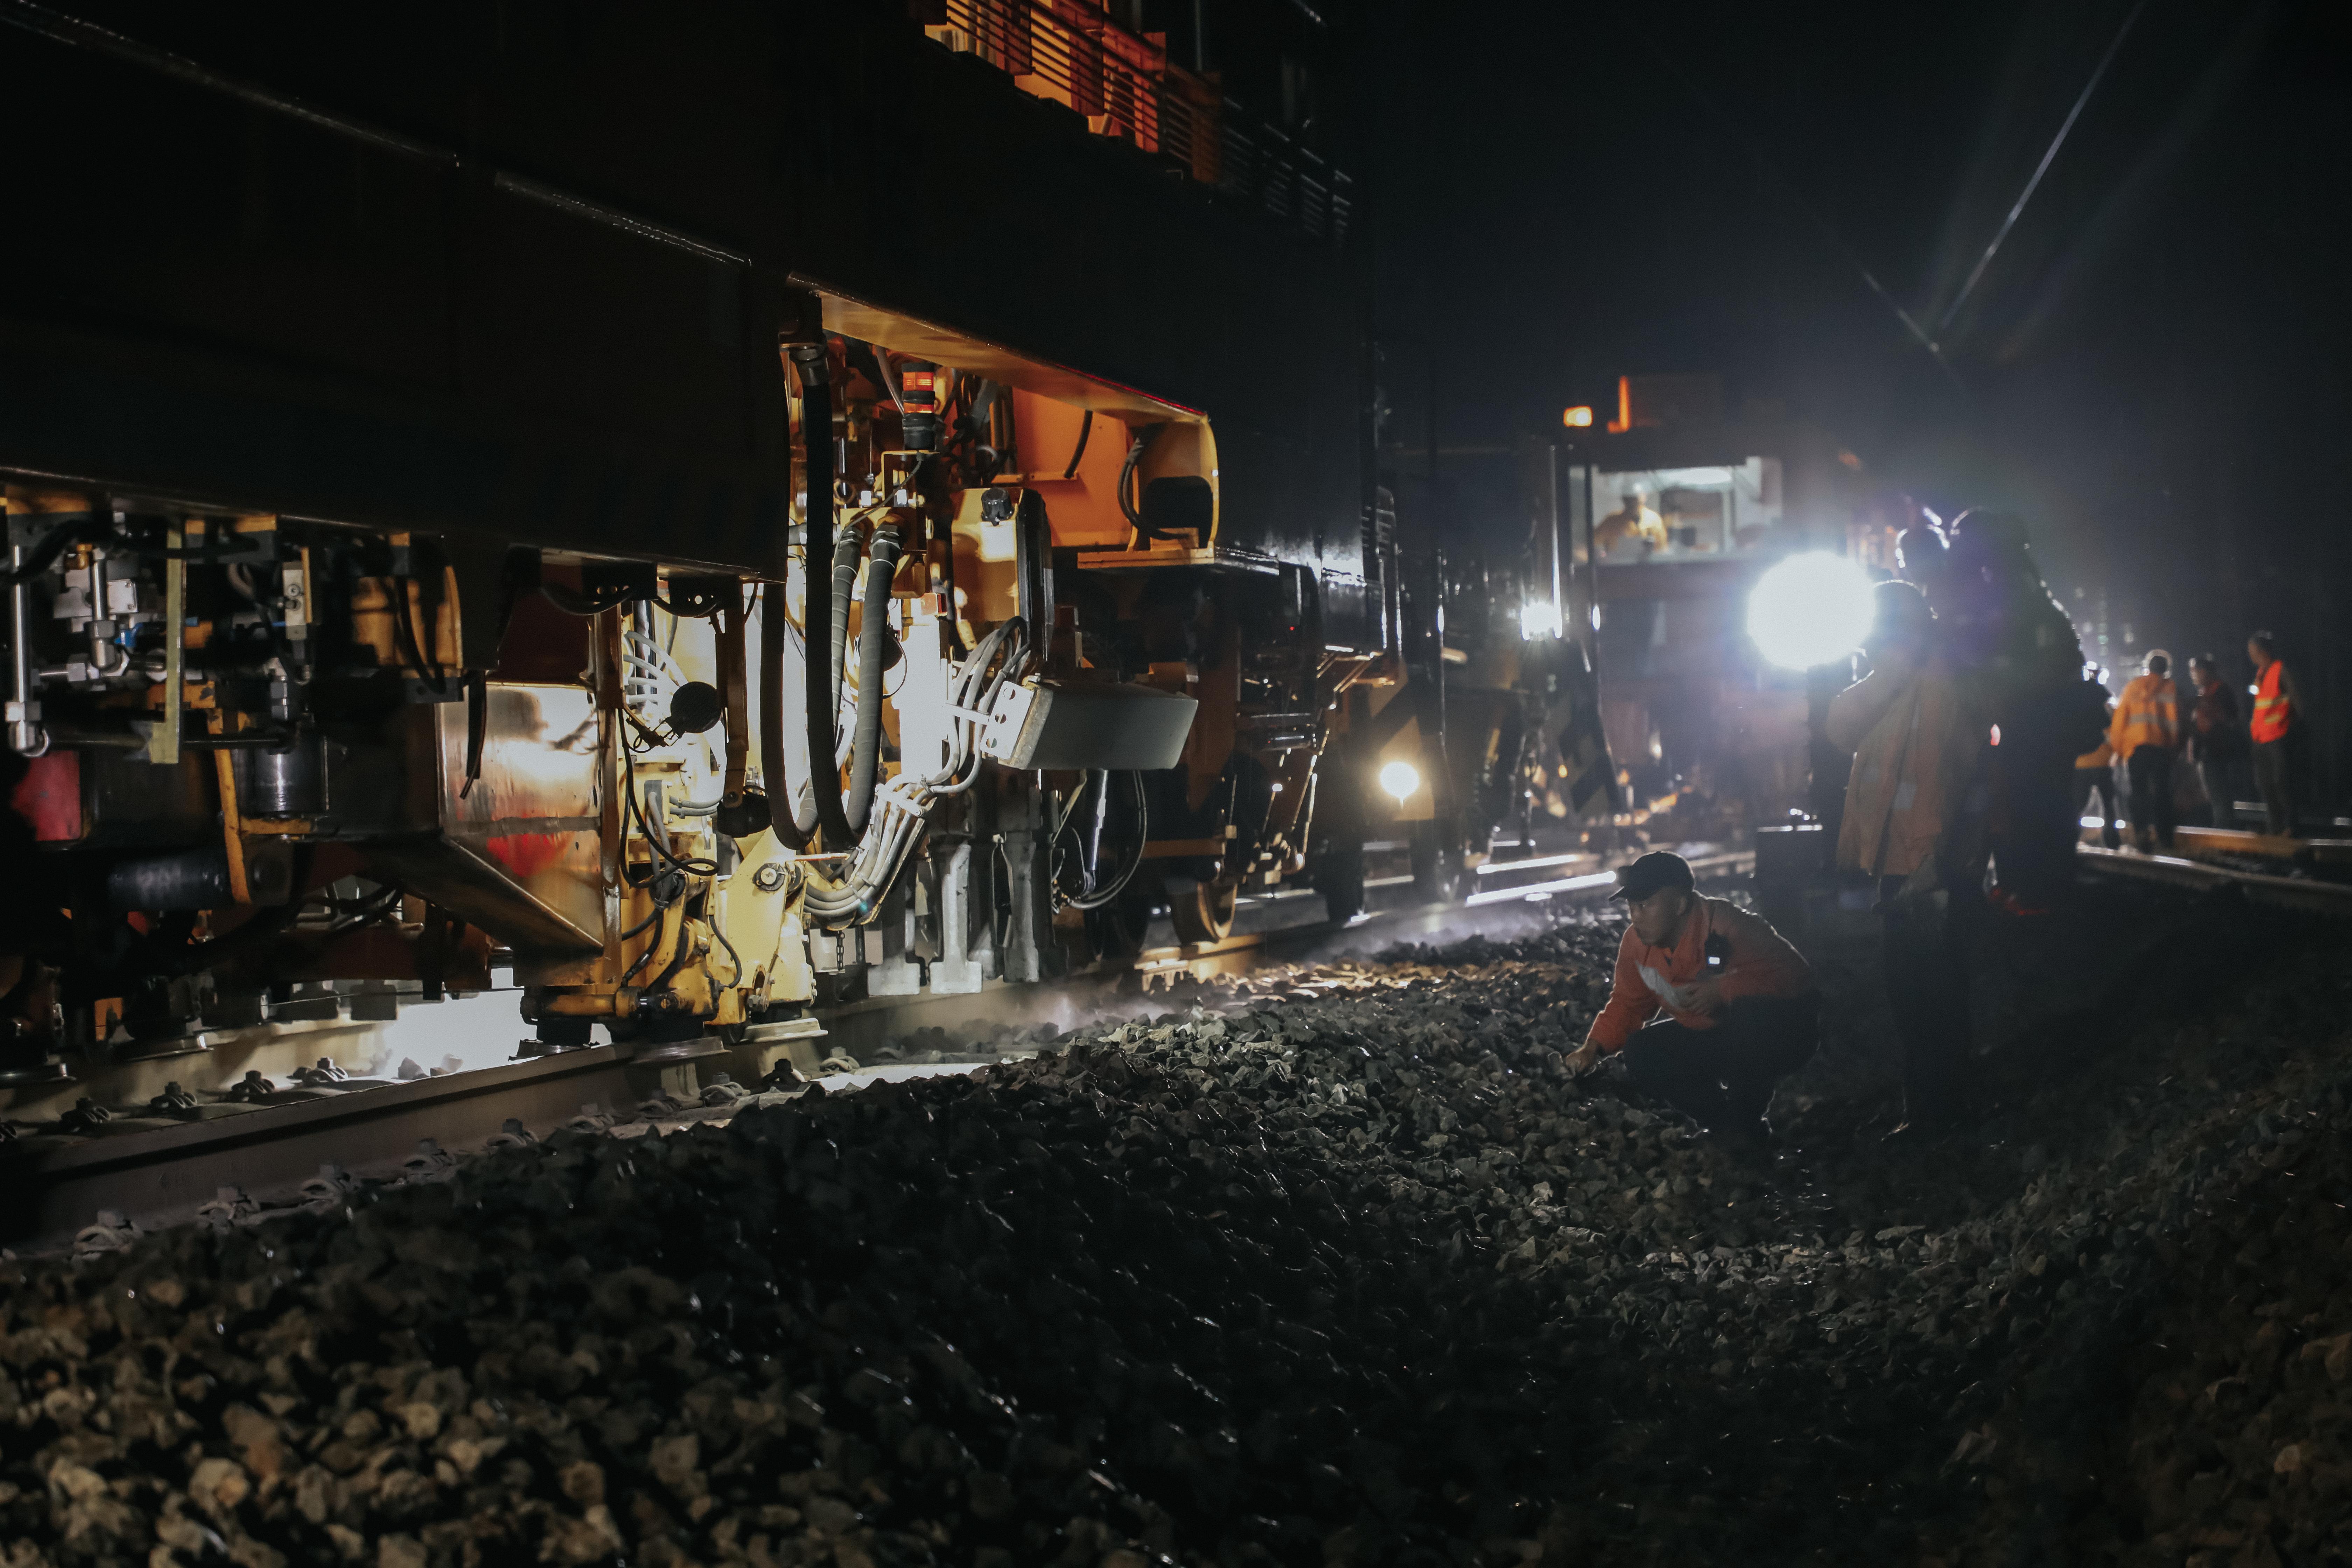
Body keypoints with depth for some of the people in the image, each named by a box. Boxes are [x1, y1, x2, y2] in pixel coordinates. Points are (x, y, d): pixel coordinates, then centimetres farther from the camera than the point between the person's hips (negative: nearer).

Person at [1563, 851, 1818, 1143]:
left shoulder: (1725, 925, -30)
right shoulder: (1635, 943, -8)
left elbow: (1794, 971, -33)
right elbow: (1627, 1003, 4)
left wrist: (1723, 990, -40)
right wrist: (1592, 1049, -12)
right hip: (1711, 1037, 7)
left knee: (1749, 1014, -39)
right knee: (1641, 1053, -12)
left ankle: (1748, 1128, -15)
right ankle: (1726, 1125, 5)